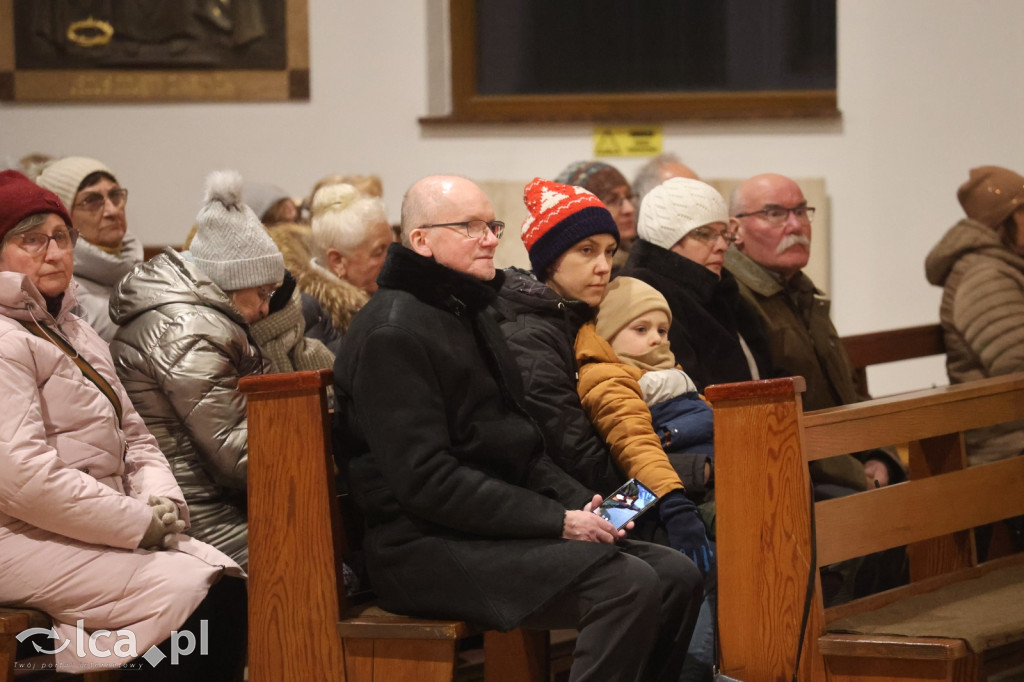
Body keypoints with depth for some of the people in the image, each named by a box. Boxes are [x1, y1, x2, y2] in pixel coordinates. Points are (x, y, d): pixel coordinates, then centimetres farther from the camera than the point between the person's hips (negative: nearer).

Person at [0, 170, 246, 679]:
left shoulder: (74, 332, 21)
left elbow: (134, 437, 22)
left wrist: (160, 500, -1)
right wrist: (140, 522, -17)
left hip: (93, 532, 9)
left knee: (228, 579, -13)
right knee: (190, 591, -22)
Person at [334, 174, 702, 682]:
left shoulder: (467, 314, 21)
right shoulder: (393, 334, -12)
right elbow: (426, 479, -20)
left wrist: (578, 503, 4)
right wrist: (557, 521, -19)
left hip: (496, 527, 10)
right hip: (425, 548, -10)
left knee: (676, 575, -5)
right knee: (628, 583, -26)